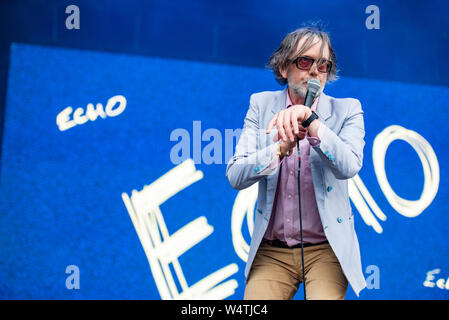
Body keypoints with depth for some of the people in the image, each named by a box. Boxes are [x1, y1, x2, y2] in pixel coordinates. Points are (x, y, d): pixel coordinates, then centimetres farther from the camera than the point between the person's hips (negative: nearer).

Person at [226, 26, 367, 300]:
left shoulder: (347, 110, 0)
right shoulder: (261, 104, 3)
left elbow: (349, 167, -18)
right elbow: (235, 177, -7)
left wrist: (309, 118, -28)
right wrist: (282, 148, -23)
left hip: (327, 249, 0)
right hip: (271, 250, 1)